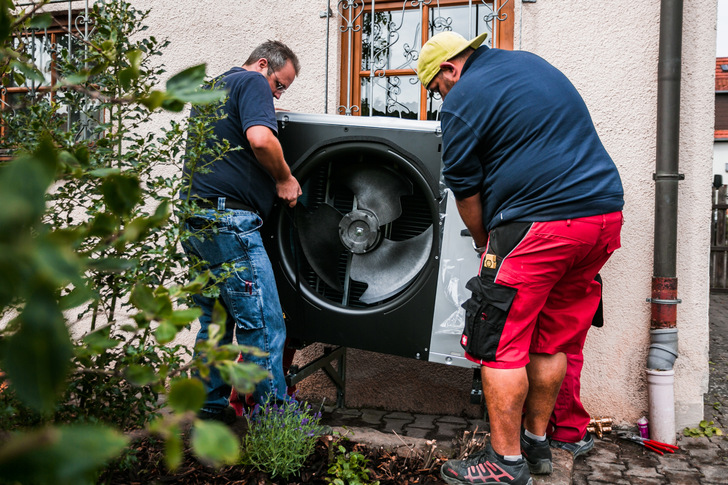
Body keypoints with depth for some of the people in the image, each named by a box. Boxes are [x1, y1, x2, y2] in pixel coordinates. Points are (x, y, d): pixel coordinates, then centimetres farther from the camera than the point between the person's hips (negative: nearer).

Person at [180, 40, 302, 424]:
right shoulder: (252, 83, -3)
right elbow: (261, 139, -22)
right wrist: (285, 179, -6)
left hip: (194, 219, 10)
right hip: (227, 220, -10)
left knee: (214, 321, 16)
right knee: (263, 325, -4)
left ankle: (211, 408, 24)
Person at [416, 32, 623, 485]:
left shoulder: (463, 100, -5)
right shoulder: (534, 63, 20)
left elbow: (465, 189, -2)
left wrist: (485, 244, 13)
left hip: (541, 224, -9)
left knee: (500, 345, 2)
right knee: (552, 340, 17)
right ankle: (537, 442, 29)